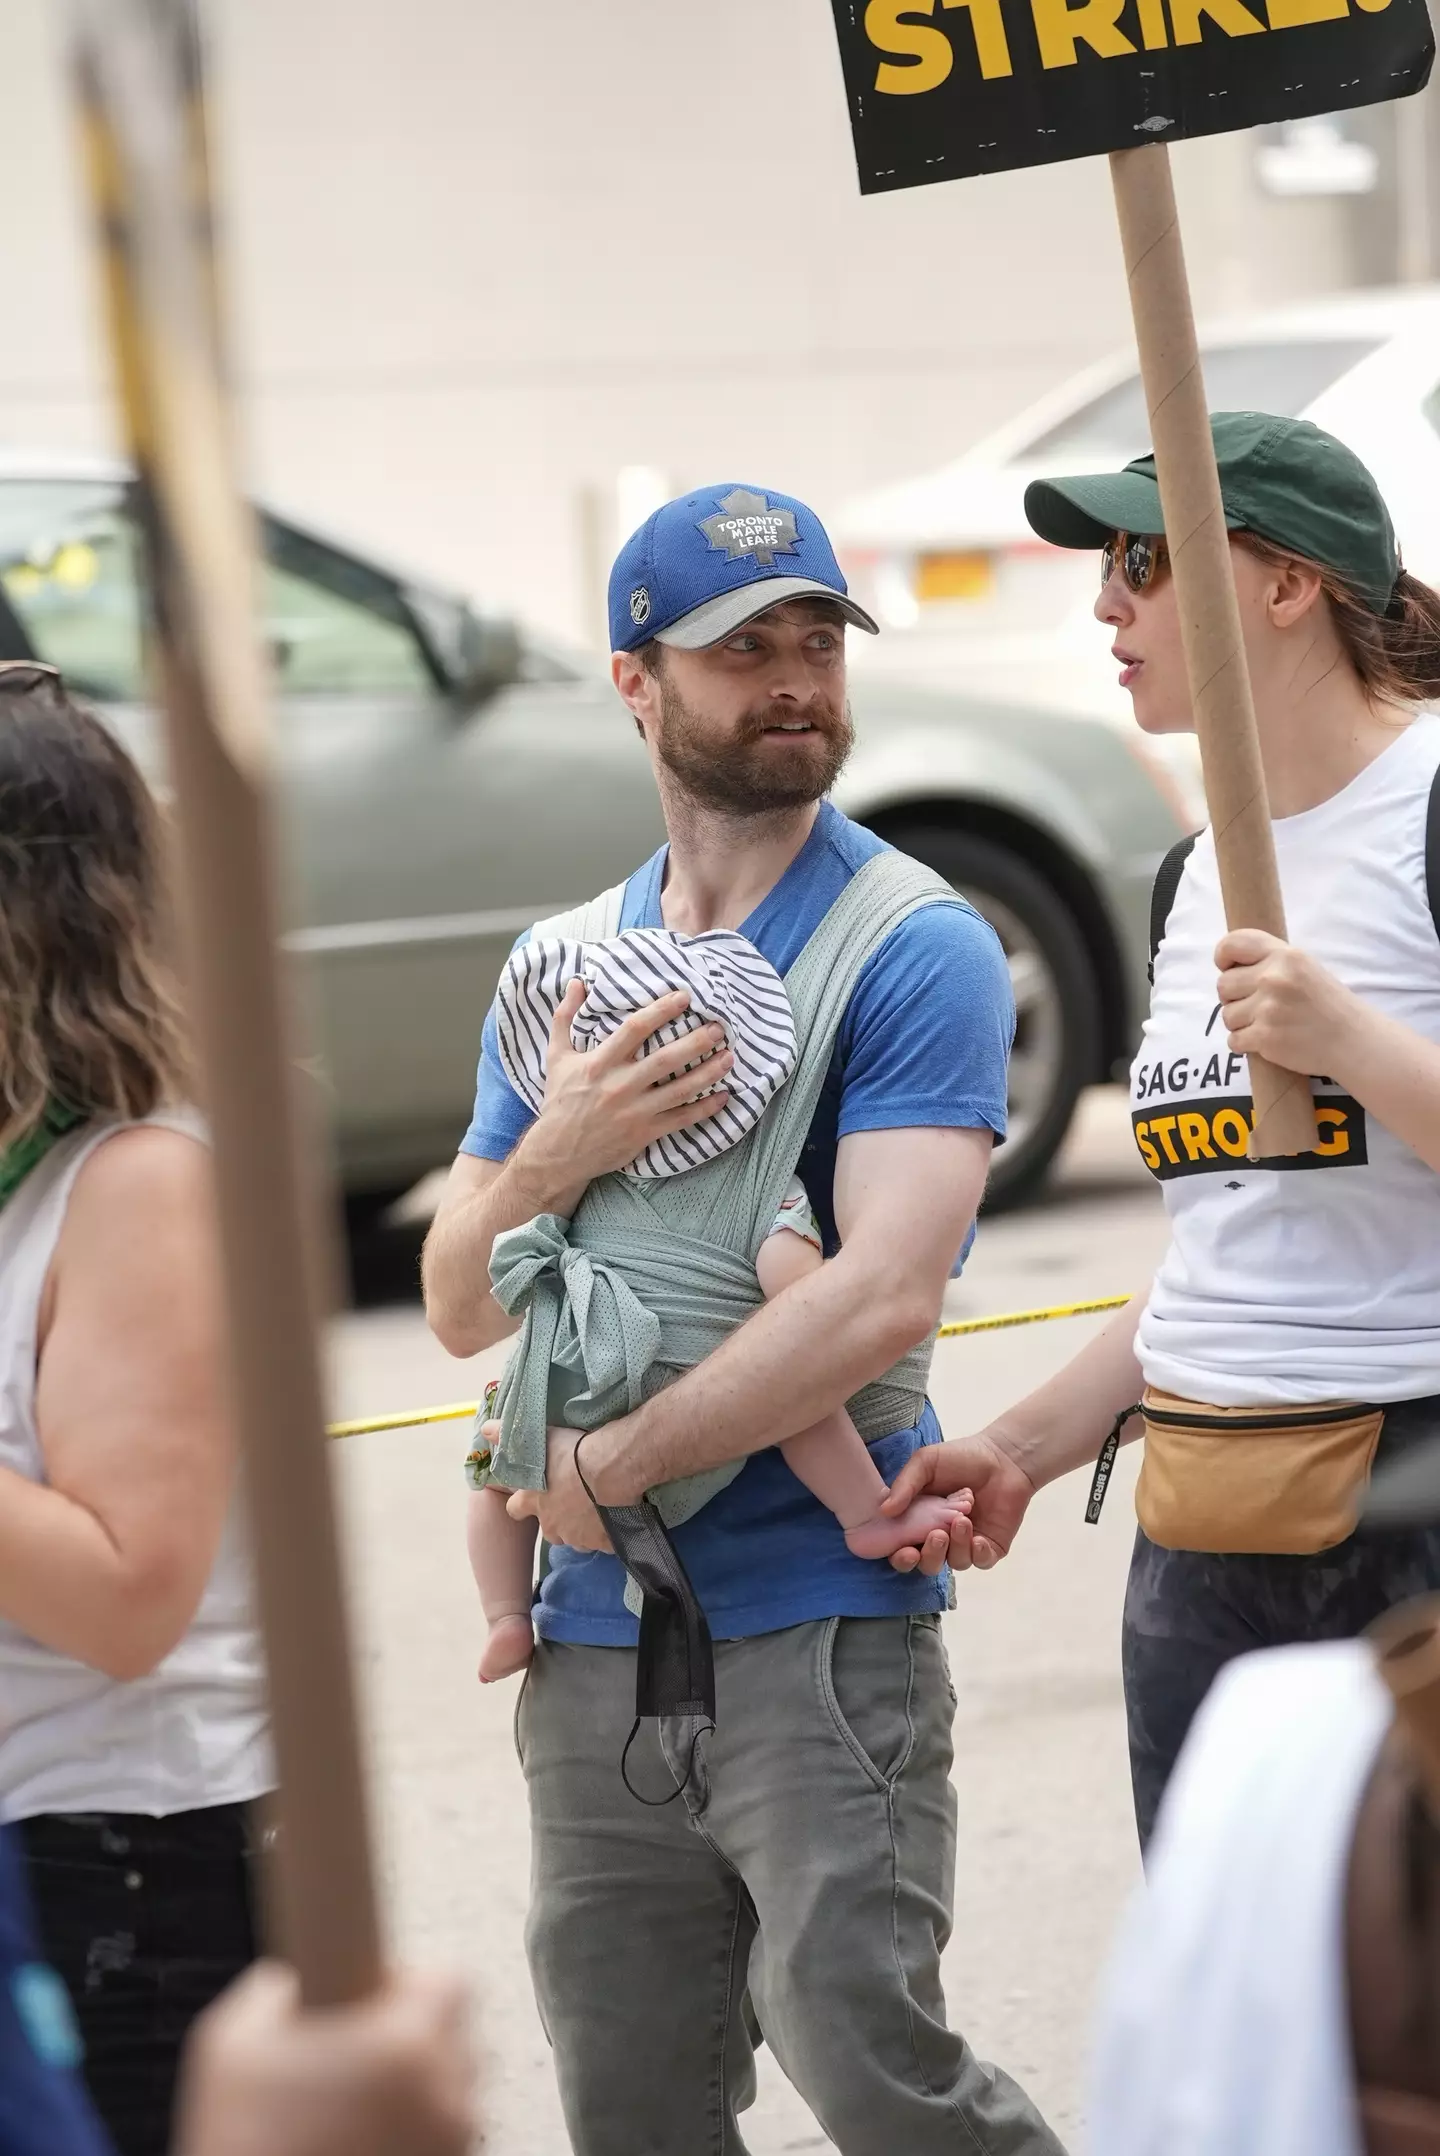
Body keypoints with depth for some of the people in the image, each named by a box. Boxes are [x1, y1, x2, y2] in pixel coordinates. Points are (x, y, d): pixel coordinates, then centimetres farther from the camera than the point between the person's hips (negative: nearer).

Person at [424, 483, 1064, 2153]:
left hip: (817, 1618, -6)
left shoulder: (915, 949, -6)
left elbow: (885, 1296, -18)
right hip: (591, 1638, 6)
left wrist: (607, 1468, -12)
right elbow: (461, 1311, 13)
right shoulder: (562, 969, 14)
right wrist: (550, 1158, -8)